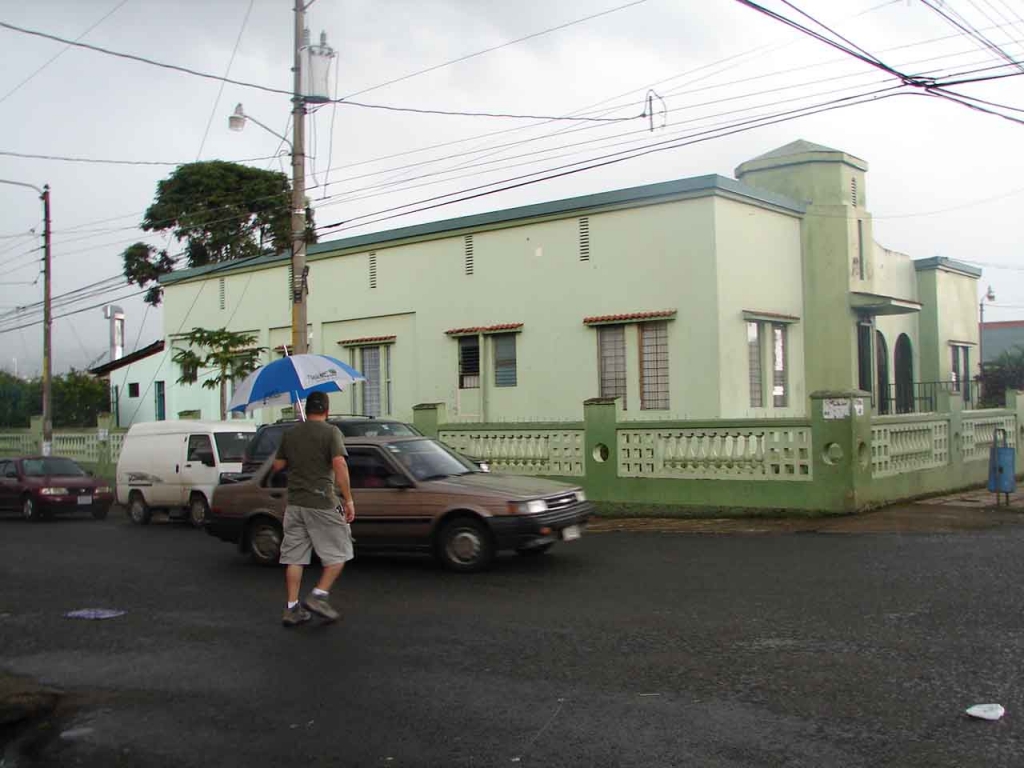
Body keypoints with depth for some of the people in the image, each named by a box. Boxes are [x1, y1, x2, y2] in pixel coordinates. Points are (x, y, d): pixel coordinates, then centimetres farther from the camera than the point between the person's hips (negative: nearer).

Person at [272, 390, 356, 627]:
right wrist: (348, 499, -15)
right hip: (322, 503, -5)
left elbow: (277, 465, 13)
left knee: (294, 557, 8)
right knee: (338, 554, 7)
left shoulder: (290, 434, 9)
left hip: (294, 504, 5)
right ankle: (319, 595, -4)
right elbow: (339, 464, -18)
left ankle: (292, 608, 8)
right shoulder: (331, 432, -6)